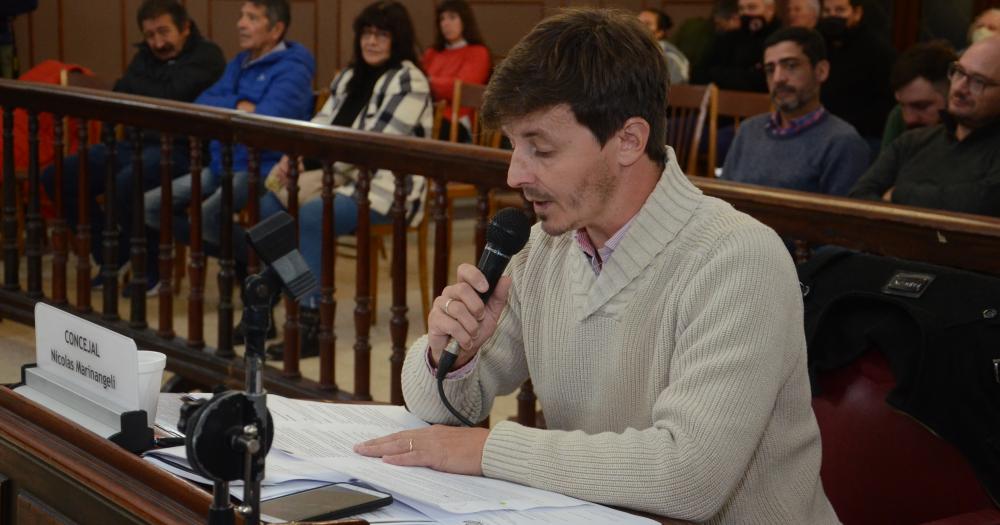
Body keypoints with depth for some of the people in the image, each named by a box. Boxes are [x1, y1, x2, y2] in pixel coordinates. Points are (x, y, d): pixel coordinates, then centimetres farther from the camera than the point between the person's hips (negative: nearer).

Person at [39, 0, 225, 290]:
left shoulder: (206, 56, -4)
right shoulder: (146, 56, 19)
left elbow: (171, 97, -16)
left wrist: (135, 87, 0)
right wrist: (154, 92, -6)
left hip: (178, 148, -8)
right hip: (136, 142, 8)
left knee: (125, 184, -37)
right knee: (58, 177, -2)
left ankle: (152, 269, -13)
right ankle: (111, 258, 9)